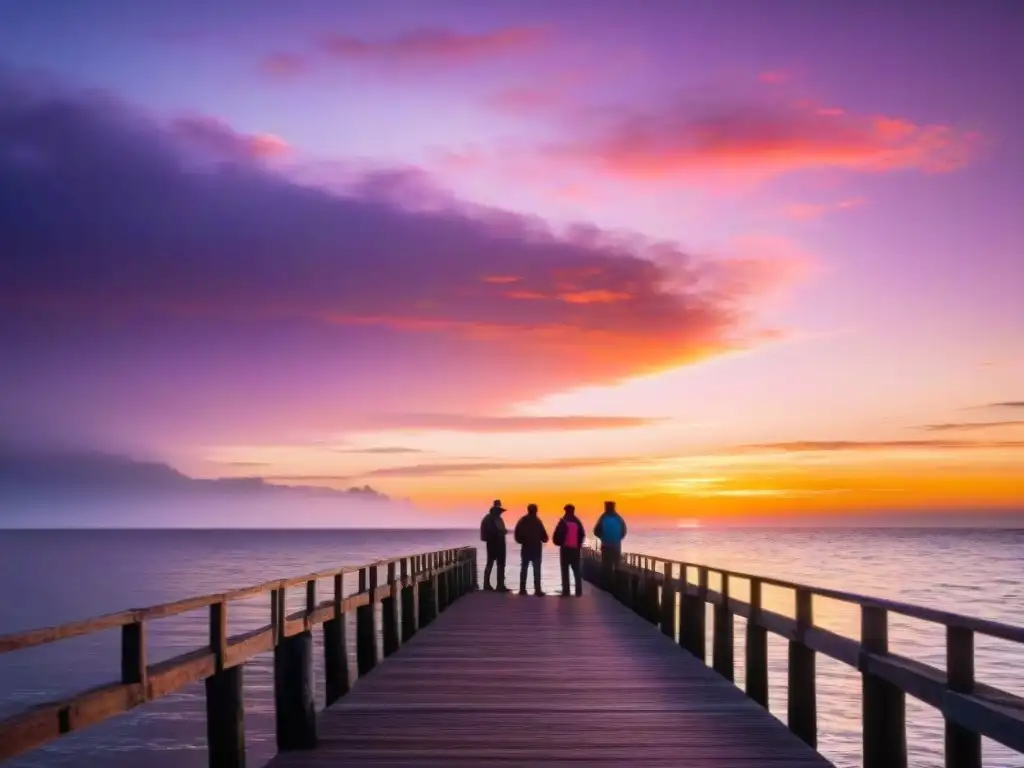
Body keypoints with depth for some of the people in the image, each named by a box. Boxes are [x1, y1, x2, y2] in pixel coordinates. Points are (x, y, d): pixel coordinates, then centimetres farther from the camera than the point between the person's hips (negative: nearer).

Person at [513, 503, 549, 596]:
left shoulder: (522, 521, -1)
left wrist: (521, 541, 11)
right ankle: (537, 590, -9)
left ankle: (522, 589, 11)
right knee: (536, 569, -2)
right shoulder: (537, 521, -11)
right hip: (536, 547, -3)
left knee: (524, 568, 12)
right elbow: (543, 534, -11)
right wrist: (544, 539, 9)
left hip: (526, 547, 3)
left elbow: (517, 533, -3)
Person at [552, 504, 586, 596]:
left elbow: (557, 534, -14)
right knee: (576, 570, 10)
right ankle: (578, 591, 5)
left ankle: (566, 591, -7)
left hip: (565, 548, -4)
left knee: (565, 570, -1)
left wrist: (558, 543, 5)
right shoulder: (577, 522, 6)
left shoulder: (563, 522, -8)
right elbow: (582, 534, 6)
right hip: (575, 549, 4)